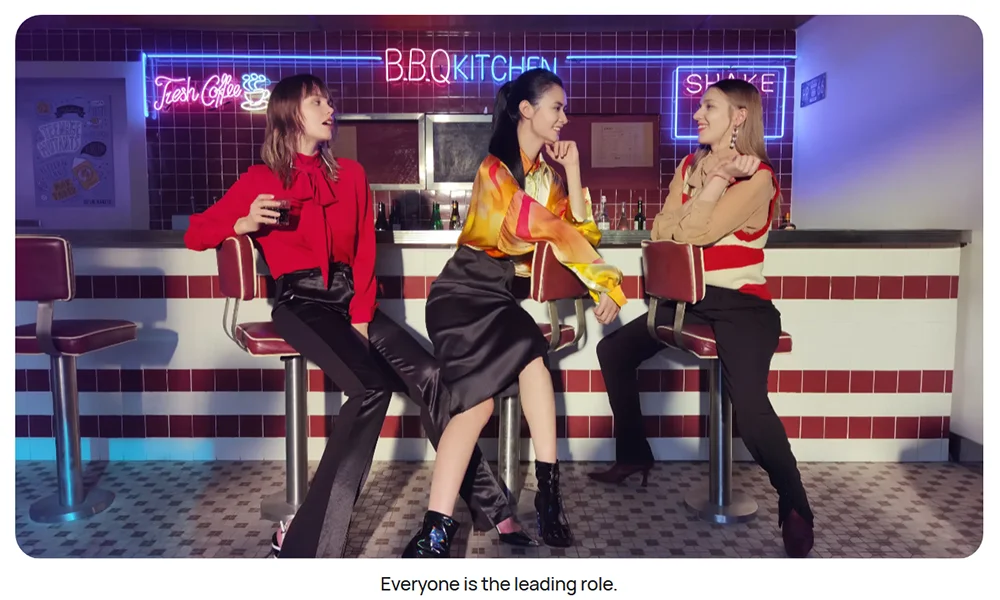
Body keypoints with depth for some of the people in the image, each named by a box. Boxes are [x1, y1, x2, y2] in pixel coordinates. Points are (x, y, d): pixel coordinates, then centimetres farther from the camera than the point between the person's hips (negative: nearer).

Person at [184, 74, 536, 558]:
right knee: (372, 387, -30)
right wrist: (245, 223, -14)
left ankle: (490, 507, -8)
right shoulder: (260, 179, 5)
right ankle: (306, 541, -21)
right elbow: (194, 235, 7)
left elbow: (364, 251, 8)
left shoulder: (350, 174, 15)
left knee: (427, 375, -18)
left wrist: (361, 317, -6)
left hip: (349, 296, 4)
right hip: (301, 301, -4)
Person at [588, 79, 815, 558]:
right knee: (613, 350, 2)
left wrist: (717, 179, -15)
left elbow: (699, 232, -22)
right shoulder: (690, 167, 12)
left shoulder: (756, 177, -10)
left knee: (747, 399, -29)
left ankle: (795, 510, -7)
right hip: (690, 299, 7)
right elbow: (660, 233, 1)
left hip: (741, 303, -7)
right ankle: (633, 455, 18)